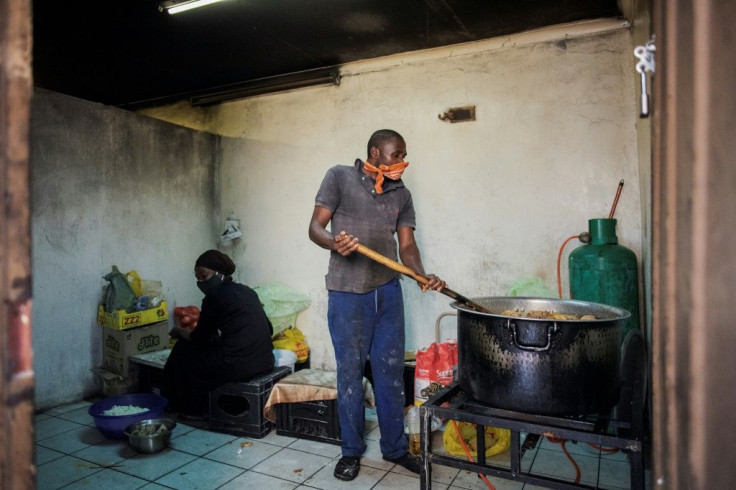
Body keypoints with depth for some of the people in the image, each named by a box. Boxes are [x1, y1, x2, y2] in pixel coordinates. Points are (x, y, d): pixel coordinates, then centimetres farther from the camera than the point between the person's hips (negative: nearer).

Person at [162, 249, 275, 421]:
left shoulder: (215, 297, -7)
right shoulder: (247, 291, 14)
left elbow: (200, 338, 0)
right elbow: (269, 329, 18)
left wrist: (179, 331, 20)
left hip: (238, 367, -8)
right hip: (266, 362, 8)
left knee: (184, 350, 15)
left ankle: (194, 410, 28)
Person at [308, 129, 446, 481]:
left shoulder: (402, 194, 11)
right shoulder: (339, 177, -1)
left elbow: (406, 244, 6)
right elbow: (315, 227, -4)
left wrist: (422, 276, -14)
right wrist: (334, 242, -27)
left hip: (388, 292, 4)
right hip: (347, 294, -4)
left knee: (391, 372, 10)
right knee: (350, 372, 7)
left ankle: (395, 448, 27)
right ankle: (351, 451, 24)